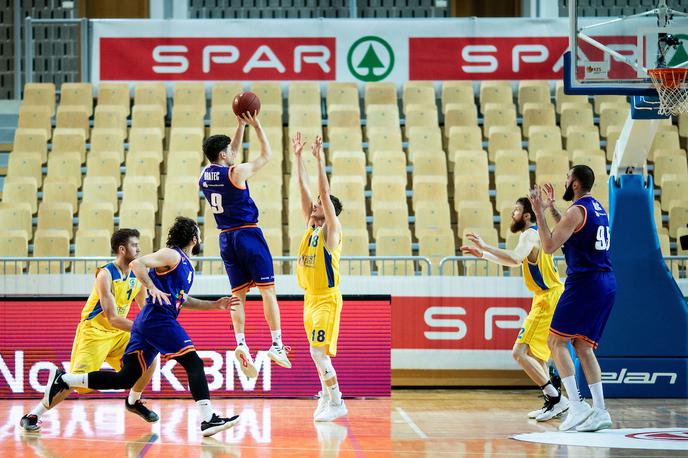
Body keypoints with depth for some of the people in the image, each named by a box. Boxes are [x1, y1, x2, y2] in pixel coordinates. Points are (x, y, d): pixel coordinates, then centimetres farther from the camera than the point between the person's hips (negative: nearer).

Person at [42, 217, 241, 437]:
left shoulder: (186, 265, 25)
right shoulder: (171, 255, -4)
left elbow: (182, 300, 33)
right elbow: (136, 264, -15)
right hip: (158, 318, -10)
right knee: (194, 363, -10)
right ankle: (208, 419, -16)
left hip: (147, 322, 10)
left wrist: (216, 305, 28)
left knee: (126, 378, 4)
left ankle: (63, 379, 5)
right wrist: (152, 288, -25)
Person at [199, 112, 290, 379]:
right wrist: (256, 125, 5)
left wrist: (241, 126, 23)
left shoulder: (205, 175, 7)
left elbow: (233, 153, 24)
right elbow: (266, 155, -1)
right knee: (268, 289, -1)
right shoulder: (236, 173, -13)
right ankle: (277, 344, -5)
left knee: (238, 294, 7)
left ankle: (241, 344, -10)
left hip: (226, 239, 6)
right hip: (248, 235, -6)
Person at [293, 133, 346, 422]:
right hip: (310, 298, 8)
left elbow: (325, 193, -16)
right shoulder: (311, 226, 12)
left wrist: (320, 160, -18)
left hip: (327, 299, -8)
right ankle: (327, 394, 26)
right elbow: (304, 188, 10)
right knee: (318, 353, 14)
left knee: (318, 351, -15)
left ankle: (336, 403, -12)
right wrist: (298, 157, 7)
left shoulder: (331, 230, -7)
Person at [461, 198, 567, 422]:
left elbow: (515, 259, -33)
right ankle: (552, 403, 22)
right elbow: (516, 262, 33)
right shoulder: (535, 234, 19)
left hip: (548, 300, -11)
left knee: (520, 352, -14)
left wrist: (485, 247, -27)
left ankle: (556, 398, -14)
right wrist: (482, 254, 28)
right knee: (534, 353, 21)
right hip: (547, 298, 11)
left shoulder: (530, 235, -13)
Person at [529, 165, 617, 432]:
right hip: (606, 283, 9)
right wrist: (551, 209, 31)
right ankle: (599, 412, 3)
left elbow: (549, 246, -17)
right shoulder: (597, 208, 17)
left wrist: (539, 213, -12)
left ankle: (577, 407, -12)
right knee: (583, 346, 11)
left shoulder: (577, 211, -12)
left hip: (585, 283, -9)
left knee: (556, 341, -2)